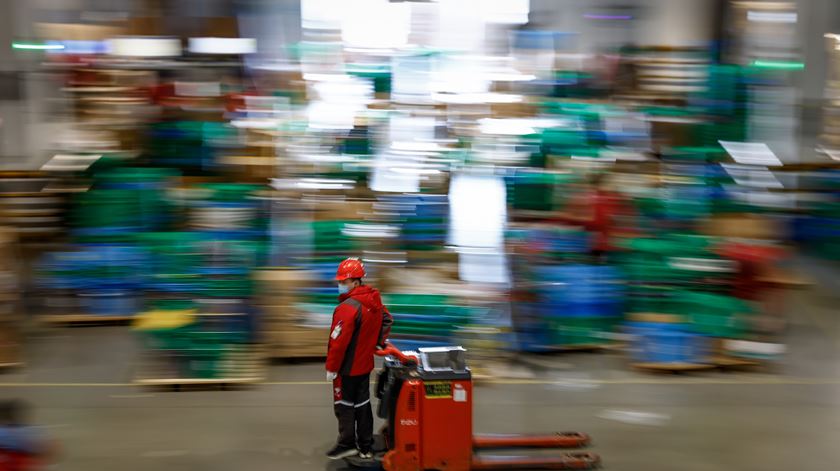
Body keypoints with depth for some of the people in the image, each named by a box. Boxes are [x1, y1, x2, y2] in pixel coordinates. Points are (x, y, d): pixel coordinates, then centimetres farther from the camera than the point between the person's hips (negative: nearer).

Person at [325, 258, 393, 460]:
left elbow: (339, 341, -24)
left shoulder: (348, 307, -25)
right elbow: (387, 320, 19)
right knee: (362, 403, 15)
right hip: (365, 364, 8)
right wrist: (378, 342, 19)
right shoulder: (374, 301, 3)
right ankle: (365, 447, 21)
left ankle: (347, 444, 12)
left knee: (345, 405, 5)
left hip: (347, 367, -8)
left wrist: (331, 368, -16)